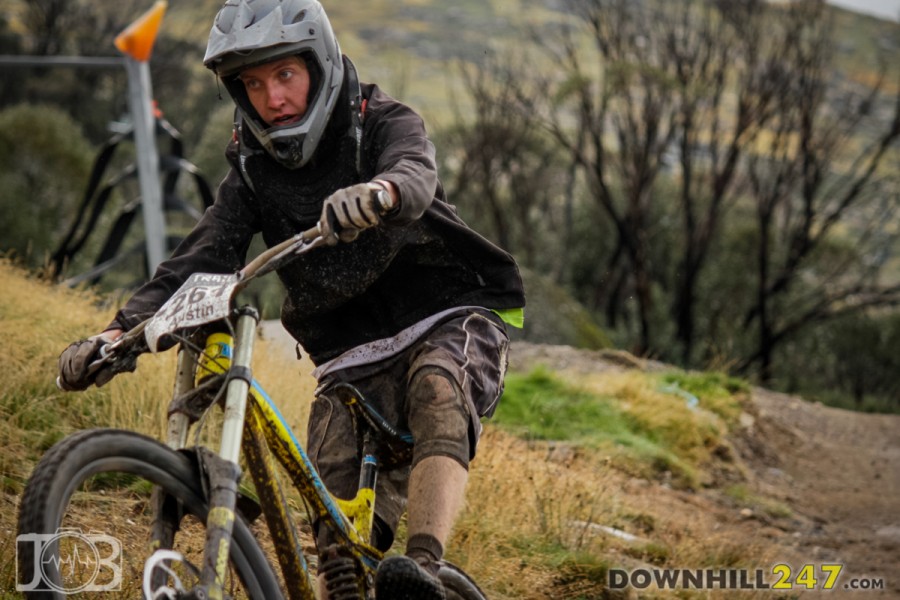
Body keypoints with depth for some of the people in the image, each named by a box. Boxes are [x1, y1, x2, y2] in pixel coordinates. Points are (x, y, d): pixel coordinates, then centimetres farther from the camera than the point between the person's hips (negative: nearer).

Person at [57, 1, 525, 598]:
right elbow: (200, 260, -8)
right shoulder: (254, 171, 4)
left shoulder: (386, 124, -7)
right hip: (352, 352, 4)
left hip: (448, 319, -4)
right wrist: (120, 330, -27)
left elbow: (416, 177, -31)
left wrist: (377, 193, -58)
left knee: (436, 396, -37)